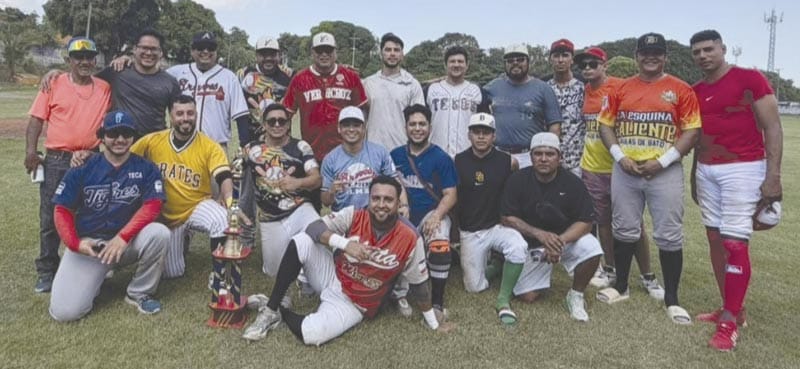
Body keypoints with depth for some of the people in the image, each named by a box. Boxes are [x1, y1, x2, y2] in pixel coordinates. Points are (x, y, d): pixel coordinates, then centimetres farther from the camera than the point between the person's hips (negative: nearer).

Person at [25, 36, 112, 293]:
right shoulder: (54, 84, 1)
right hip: (56, 160, -1)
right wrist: (31, 151, -10)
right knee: (51, 218, 4)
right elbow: (36, 119, 0)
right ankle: (47, 272, 16)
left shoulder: (105, 88, 7)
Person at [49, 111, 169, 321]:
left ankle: (139, 293, -9)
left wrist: (123, 237, -24)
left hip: (129, 243, 0)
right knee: (65, 311, -16)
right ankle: (95, 277, 19)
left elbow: (152, 206, -13)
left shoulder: (146, 169, -2)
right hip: (87, 244, 0)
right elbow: (62, 210, 1)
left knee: (159, 233, -33)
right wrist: (75, 243, -14)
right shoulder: (83, 169, 0)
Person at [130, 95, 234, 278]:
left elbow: (224, 179, -27)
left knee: (221, 220, -37)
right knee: (172, 273, 8)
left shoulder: (209, 146, -16)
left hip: (198, 207, -2)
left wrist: (231, 203, -45)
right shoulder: (152, 141, -10)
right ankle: (183, 239, 42)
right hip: (166, 214, 3)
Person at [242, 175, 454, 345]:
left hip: (352, 304, -2)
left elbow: (419, 283, -7)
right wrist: (345, 243, -36)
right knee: (302, 242, -25)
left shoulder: (410, 238, -18)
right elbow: (314, 228, -20)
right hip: (331, 277, 2)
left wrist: (433, 322, 2)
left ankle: (280, 312, 4)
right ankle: (270, 309, -11)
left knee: (311, 334, -29)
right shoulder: (354, 215, -13)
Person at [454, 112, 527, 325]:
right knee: (475, 287, -1)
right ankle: (496, 265, 31)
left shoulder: (507, 161, -5)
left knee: (518, 246, -34)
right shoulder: (458, 162, -3)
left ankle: (504, 300, -15)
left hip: (498, 226, -1)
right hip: (469, 232, 1)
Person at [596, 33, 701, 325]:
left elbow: (692, 131, -3)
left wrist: (663, 161, -13)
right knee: (624, 230, 11)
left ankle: (671, 299, 11)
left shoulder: (681, 90, 0)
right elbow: (606, 125, 9)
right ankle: (621, 286, 25)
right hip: (624, 170, 3)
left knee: (669, 235, 0)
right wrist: (620, 157, -6)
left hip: (666, 171, -2)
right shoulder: (621, 89, 8)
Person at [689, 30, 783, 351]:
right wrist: (695, 174, 19)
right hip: (706, 171, 7)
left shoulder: (751, 79, -6)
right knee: (715, 239, 7)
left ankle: (730, 322, 0)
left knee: (735, 242, -8)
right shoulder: (695, 92, 11)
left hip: (743, 169, -6)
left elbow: (772, 128, -8)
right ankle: (731, 310, 19)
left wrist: (773, 175, -15)